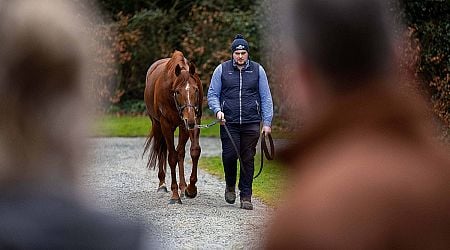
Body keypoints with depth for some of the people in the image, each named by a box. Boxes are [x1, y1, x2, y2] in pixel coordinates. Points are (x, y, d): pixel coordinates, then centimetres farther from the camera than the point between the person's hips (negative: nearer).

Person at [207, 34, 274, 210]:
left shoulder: (257, 70, 7)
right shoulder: (222, 70, 5)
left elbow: (266, 98, 8)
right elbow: (212, 94, 7)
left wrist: (267, 122, 1)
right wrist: (218, 110, -12)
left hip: (251, 123, 1)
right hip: (229, 122, -1)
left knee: (248, 159, 2)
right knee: (230, 155, -11)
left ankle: (246, 197, 10)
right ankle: (230, 186, 17)